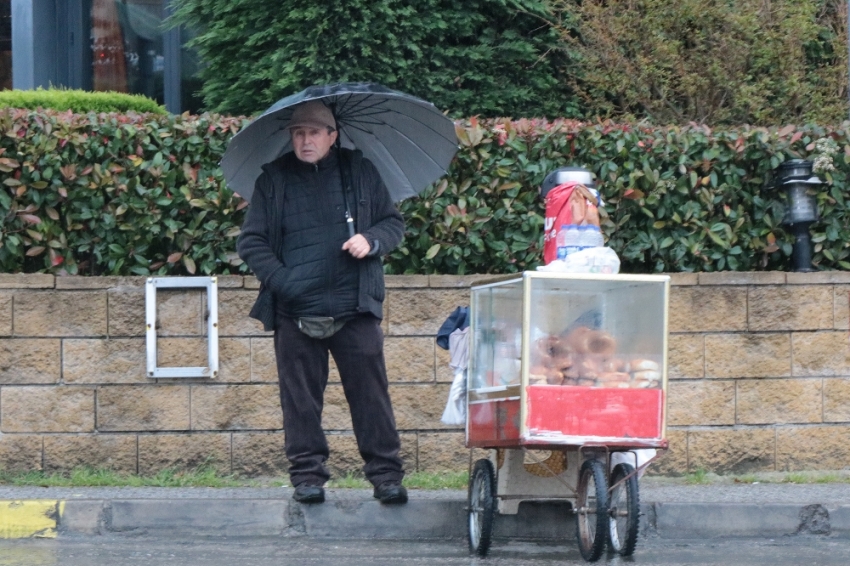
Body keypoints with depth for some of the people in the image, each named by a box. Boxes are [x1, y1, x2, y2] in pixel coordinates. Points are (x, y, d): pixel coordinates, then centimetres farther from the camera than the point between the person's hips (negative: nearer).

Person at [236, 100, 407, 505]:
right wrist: (279, 280, -8)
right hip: (295, 312, 0)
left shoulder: (360, 172, 9)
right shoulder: (274, 179, 7)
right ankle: (307, 474, 11)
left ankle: (385, 473, 4)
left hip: (355, 308, 0)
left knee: (370, 392, -2)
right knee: (301, 398, 3)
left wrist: (371, 240, -7)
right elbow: (251, 243, 6)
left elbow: (394, 223, 15)